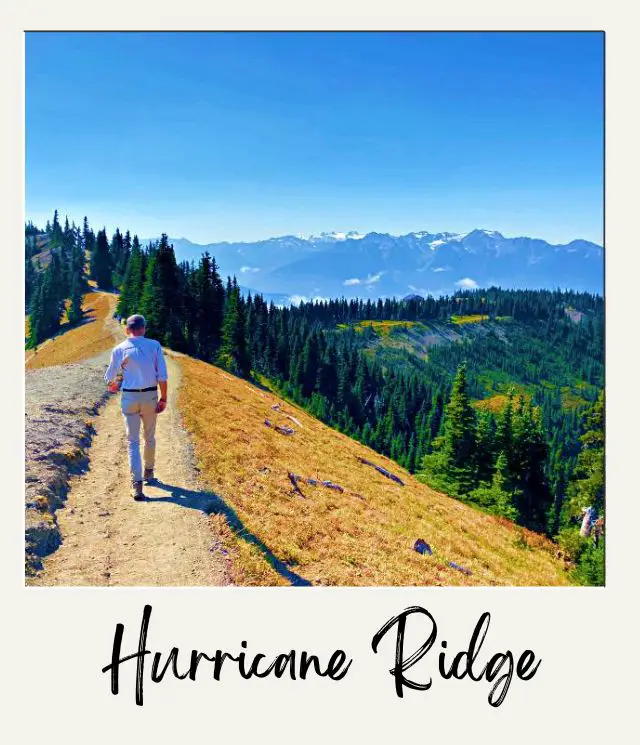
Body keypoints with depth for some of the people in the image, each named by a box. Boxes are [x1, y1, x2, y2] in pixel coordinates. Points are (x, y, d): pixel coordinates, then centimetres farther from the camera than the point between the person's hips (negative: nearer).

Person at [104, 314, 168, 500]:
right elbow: (162, 375, -7)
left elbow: (110, 377, 9)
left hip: (129, 397, -1)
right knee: (150, 437, 20)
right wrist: (163, 398, 1)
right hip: (150, 396, 1)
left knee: (133, 441, 3)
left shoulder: (119, 349, -3)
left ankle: (137, 483, -7)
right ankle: (149, 472, 36)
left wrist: (111, 386, 31)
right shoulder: (154, 345, -4)